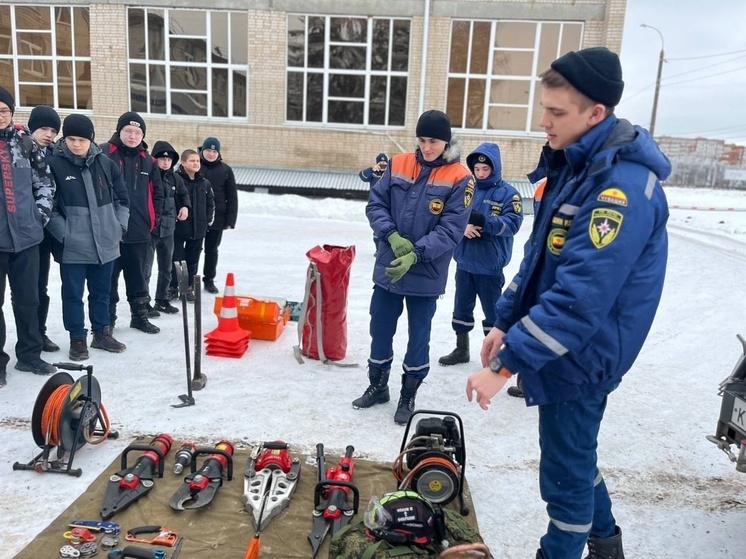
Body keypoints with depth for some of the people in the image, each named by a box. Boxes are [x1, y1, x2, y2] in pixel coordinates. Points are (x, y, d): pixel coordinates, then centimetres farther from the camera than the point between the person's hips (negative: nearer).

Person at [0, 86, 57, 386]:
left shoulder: (25, 142, 7)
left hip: (25, 234, 3)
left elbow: (45, 180, 12)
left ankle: (29, 354, 25)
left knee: (28, 299, 11)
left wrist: (42, 212, 1)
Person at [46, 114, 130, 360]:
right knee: (73, 293, 6)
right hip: (72, 246, -3)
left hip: (105, 243, 4)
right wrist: (62, 233, -11)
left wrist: (119, 226, 5)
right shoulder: (53, 164, -7)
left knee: (101, 291, 15)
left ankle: (102, 333, 29)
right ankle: (77, 338, 20)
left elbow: (122, 198, 13)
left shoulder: (106, 164, 4)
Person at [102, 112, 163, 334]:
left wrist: (154, 218, 10)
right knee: (109, 276, 6)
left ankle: (140, 315, 27)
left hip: (140, 231, 4)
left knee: (138, 276, 15)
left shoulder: (147, 160, 10)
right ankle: (107, 319, 18)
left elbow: (157, 191, 17)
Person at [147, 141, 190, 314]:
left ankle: (162, 300, 28)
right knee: (145, 268, -2)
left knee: (166, 268, 15)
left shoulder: (175, 178, 6)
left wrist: (185, 206, 7)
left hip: (168, 229, 6)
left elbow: (184, 194, 24)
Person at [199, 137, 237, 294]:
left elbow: (232, 197, 1)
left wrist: (230, 220, -4)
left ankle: (209, 280, 27)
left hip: (217, 218, 1)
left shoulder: (225, 170, 1)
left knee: (212, 250, 13)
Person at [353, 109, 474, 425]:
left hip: (427, 274, -3)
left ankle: (408, 396, 28)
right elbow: (375, 203, 0)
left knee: (418, 335, 10)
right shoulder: (398, 165, 1)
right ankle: (377, 386, 35)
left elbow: (451, 229, -15)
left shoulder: (459, 178, -9)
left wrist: (417, 253, -25)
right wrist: (392, 236, -16)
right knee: (380, 330, 14)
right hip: (387, 267, 3)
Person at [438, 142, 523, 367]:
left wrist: (483, 221, -27)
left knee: (492, 309, 9)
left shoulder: (508, 192, -7)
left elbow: (513, 223, -16)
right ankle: (461, 349, 32)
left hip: (490, 265, -4)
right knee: (462, 307, 15)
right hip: (464, 261, 4)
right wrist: (463, 226, -16)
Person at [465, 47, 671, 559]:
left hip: (580, 357, -10)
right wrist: (506, 322, 9)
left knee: (564, 473, 9)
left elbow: (581, 297, -33)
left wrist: (505, 364, -30)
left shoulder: (623, 185, -26)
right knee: (575, 457, 25)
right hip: (560, 348, 10)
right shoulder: (573, 165, 5)